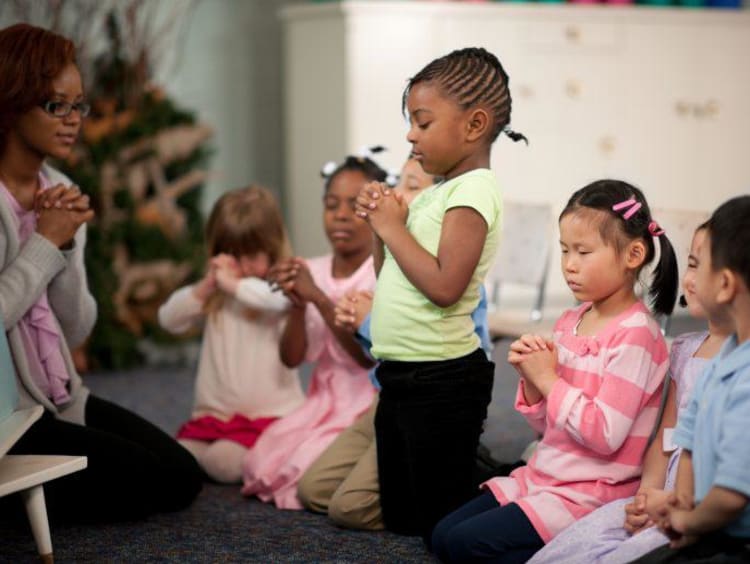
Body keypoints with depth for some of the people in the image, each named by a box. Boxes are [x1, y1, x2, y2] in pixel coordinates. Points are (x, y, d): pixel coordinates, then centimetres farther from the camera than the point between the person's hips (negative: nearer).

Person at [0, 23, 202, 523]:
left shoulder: (59, 191, 8)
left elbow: (75, 330, 6)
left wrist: (67, 245, -9)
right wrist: (45, 243, -17)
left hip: (61, 399, 8)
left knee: (184, 478, 3)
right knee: (151, 482, -9)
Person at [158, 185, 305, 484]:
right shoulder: (216, 294, 14)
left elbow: (275, 299, -29)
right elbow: (168, 319, 7)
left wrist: (233, 283, -16)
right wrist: (205, 287, -6)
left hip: (267, 414, -6)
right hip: (213, 413, 6)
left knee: (225, 461, -29)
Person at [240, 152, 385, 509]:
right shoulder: (313, 271, 5)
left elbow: (368, 355, -21)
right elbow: (291, 358, 0)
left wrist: (318, 297, -26)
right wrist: (298, 306, -19)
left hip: (371, 403, -6)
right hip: (324, 402, 6)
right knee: (261, 464, -12)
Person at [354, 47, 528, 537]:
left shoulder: (473, 190, -15)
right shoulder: (434, 192, 11)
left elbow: (443, 286, -26)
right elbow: (392, 277, 19)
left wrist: (392, 227, -15)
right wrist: (381, 222, 3)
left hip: (440, 379, -9)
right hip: (401, 372, 9)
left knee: (439, 523, 1)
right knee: (397, 513, 18)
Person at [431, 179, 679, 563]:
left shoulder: (635, 335, -17)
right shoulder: (569, 323, 7)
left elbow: (604, 435, -24)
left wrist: (549, 380, -16)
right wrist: (531, 379, -5)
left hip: (592, 495, -9)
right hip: (542, 476, 9)